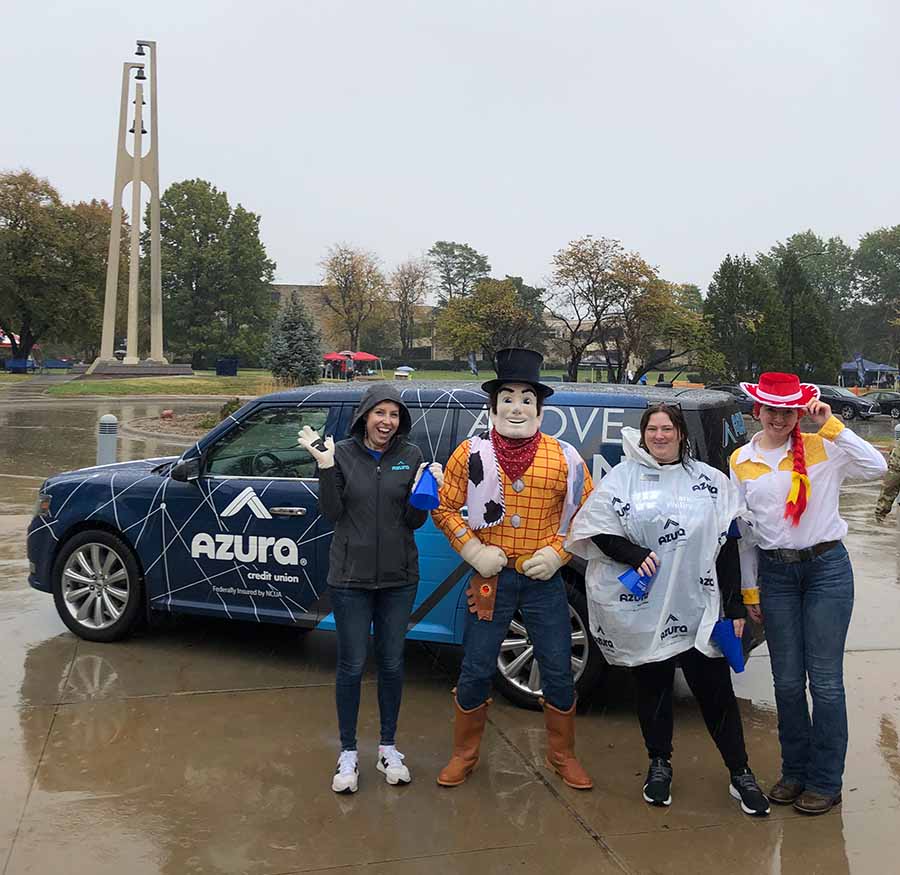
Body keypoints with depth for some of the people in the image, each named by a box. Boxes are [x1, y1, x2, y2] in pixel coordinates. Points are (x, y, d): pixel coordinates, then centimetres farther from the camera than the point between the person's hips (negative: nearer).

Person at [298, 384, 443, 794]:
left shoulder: (410, 455, -2)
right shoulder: (343, 453, -5)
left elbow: (415, 521, -1)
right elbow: (332, 513, -10)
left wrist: (422, 490, -18)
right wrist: (325, 466, -20)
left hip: (398, 578, 2)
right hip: (351, 577, -2)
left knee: (392, 664, 13)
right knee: (352, 667, 6)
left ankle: (388, 748, 29)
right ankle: (348, 753, 22)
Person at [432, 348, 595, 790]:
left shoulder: (564, 457, -3)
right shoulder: (471, 454, -3)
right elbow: (445, 508, 3)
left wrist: (557, 553, -7)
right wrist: (473, 551, -9)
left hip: (544, 580, 1)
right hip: (491, 579, 0)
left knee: (558, 673, 9)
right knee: (476, 672, 8)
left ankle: (563, 756, 30)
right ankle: (464, 755, 28)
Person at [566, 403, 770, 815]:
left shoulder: (710, 481, 7)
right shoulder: (623, 476, 5)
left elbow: (728, 548, 5)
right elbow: (596, 528, 0)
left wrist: (735, 607, 1)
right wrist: (634, 554, -16)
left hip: (699, 609, 0)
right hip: (643, 611, 0)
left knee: (716, 689, 2)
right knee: (652, 686, 12)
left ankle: (740, 774, 17)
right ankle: (659, 765, 29)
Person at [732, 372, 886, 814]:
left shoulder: (821, 448, -2)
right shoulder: (741, 461, 5)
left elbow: (875, 466, -17)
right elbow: (743, 530, 9)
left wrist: (831, 426, -18)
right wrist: (749, 590, 10)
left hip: (826, 567, -3)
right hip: (774, 573, 3)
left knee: (825, 680, 1)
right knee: (787, 681, 10)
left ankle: (825, 781, 15)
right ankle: (794, 771, 26)